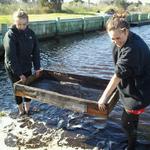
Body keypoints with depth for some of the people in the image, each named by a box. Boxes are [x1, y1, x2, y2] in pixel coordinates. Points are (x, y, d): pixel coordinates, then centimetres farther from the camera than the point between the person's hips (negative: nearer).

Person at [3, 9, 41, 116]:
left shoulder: (30, 33, -6)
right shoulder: (10, 35, -21)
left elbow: (36, 51, -2)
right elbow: (11, 57, -23)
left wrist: (37, 67, -8)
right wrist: (19, 74, -23)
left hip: (27, 67, 4)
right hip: (13, 69, -4)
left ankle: (27, 108, 30)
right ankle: (21, 109, 31)